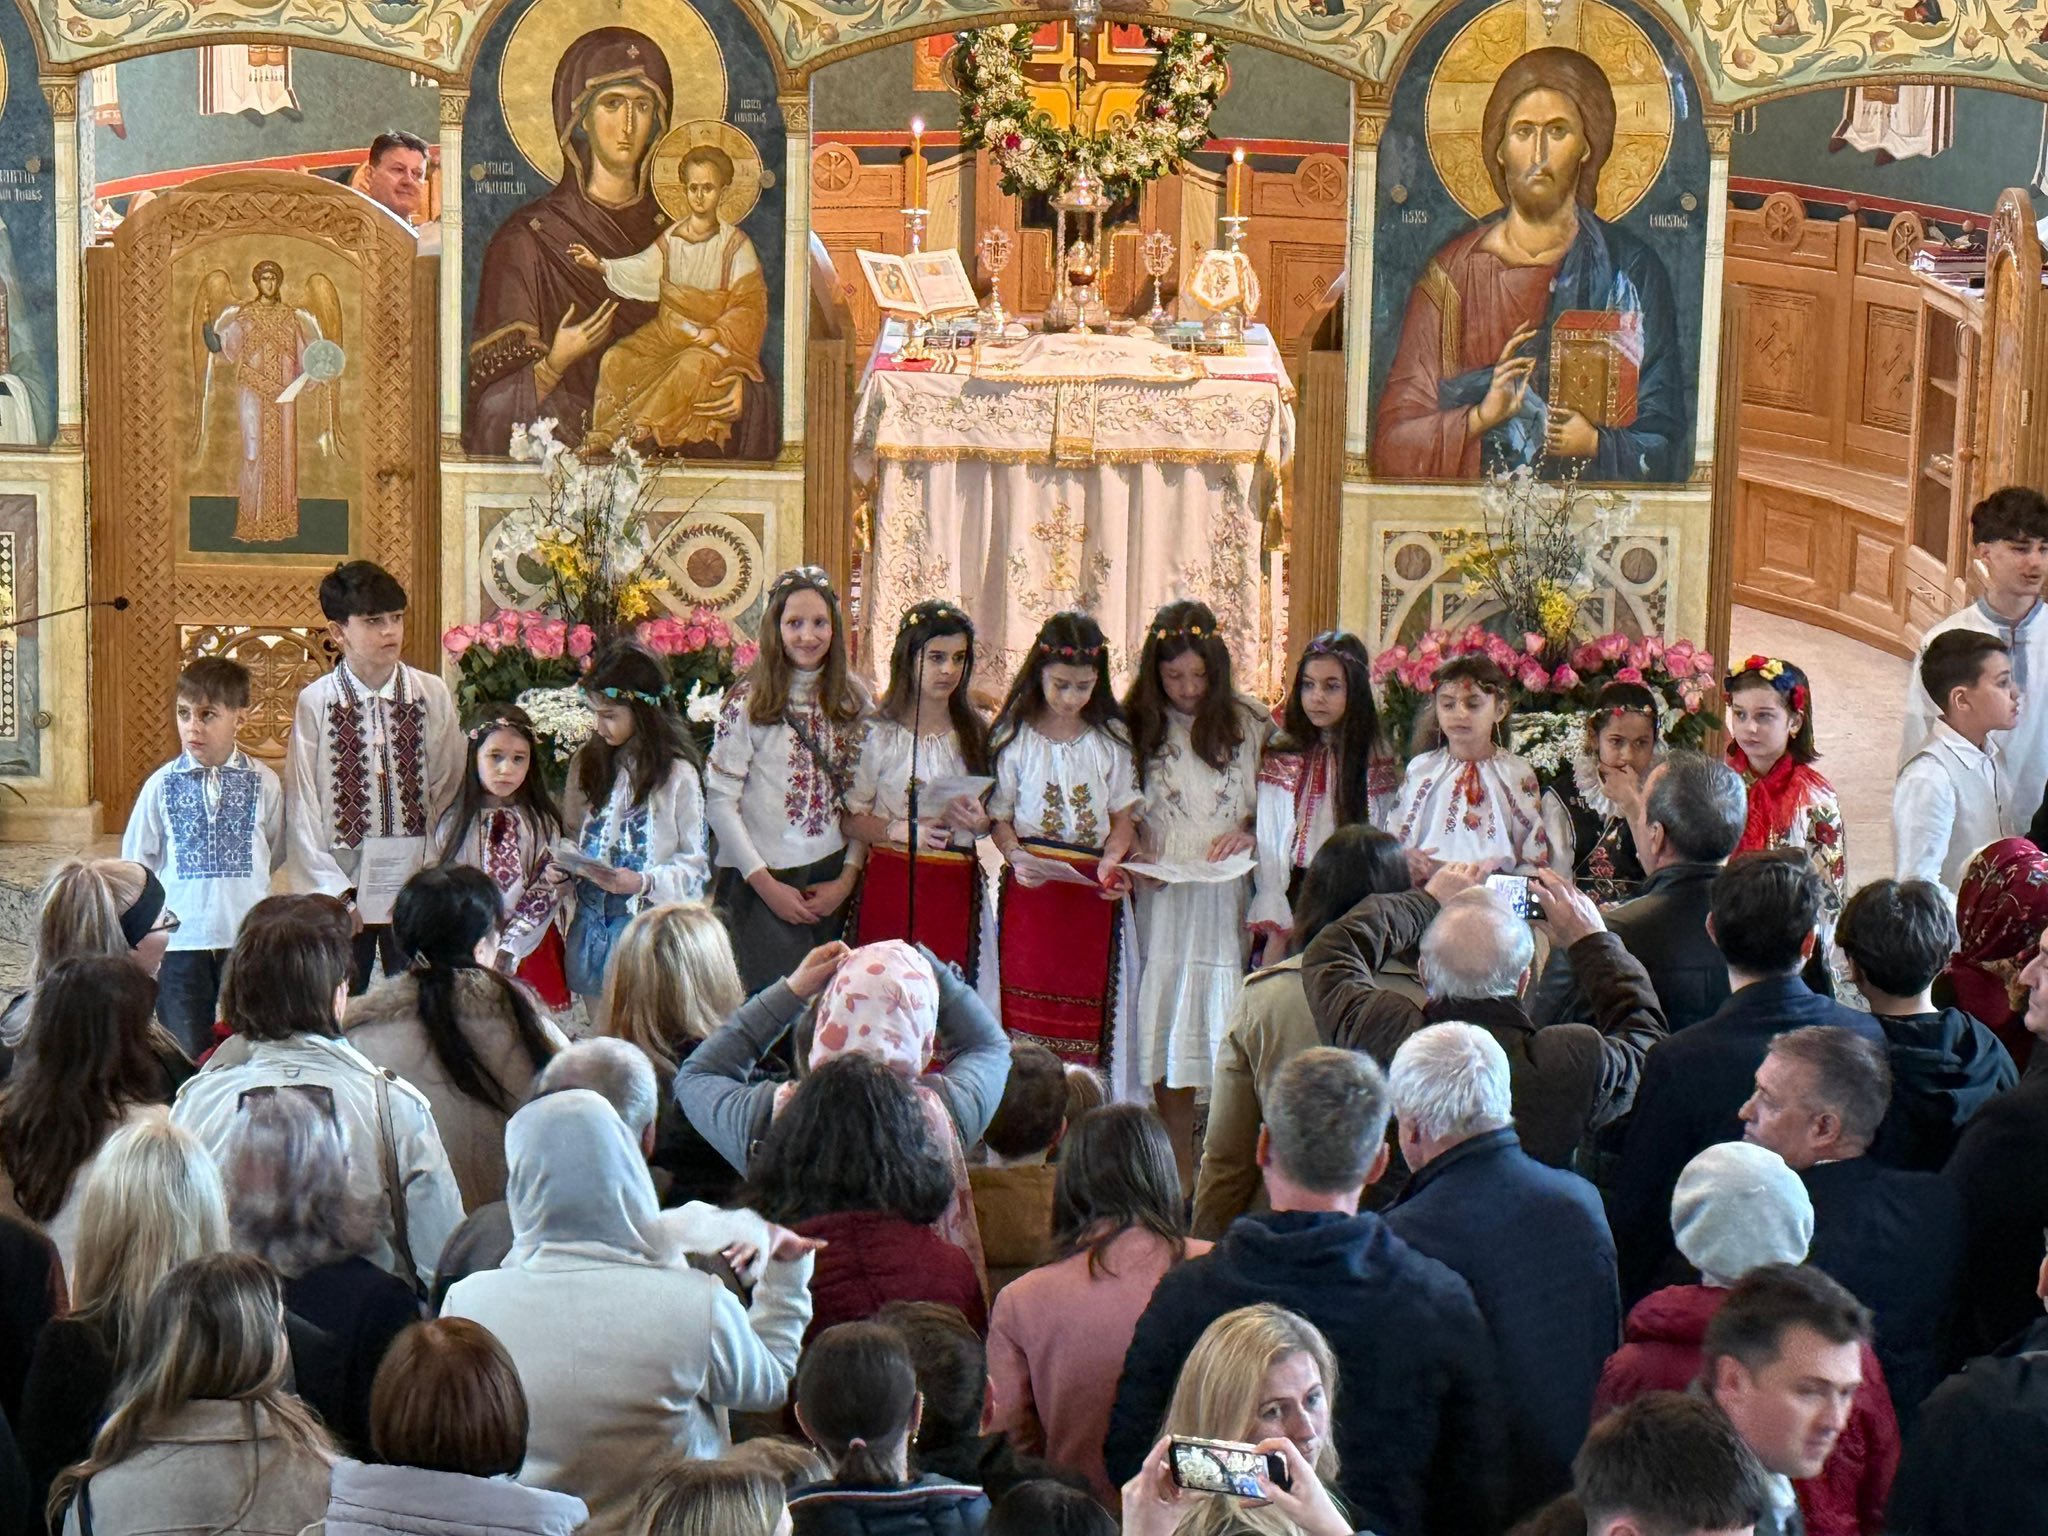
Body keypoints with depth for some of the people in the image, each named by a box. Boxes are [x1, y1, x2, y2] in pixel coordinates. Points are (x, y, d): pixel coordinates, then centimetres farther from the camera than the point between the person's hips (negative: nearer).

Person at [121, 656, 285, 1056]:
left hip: (246, 938, 0)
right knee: (187, 1057, 6)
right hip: (180, 941, 0)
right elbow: (136, 864, 5)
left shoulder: (263, 783, -4)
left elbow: (275, 855, 8)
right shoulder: (162, 785, -2)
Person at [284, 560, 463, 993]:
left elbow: (449, 788, 5)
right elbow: (302, 807, -3)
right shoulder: (315, 702, -4)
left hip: (415, 881, 2)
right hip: (341, 884, -2)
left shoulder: (432, 694, 2)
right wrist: (333, 892, -7)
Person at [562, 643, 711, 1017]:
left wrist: (643, 883, -22)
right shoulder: (588, 763, 8)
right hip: (590, 923, 5)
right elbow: (571, 832, 15)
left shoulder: (677, 775, -9)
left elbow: (695, 865, -7)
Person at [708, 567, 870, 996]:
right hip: (761, 882, -4)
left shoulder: (853, 700, 5)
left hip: (831, 883, 4)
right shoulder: (747, 701, -7)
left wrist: (848, 878, -1)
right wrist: (766, 884, -11)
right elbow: (720, 800, -9)